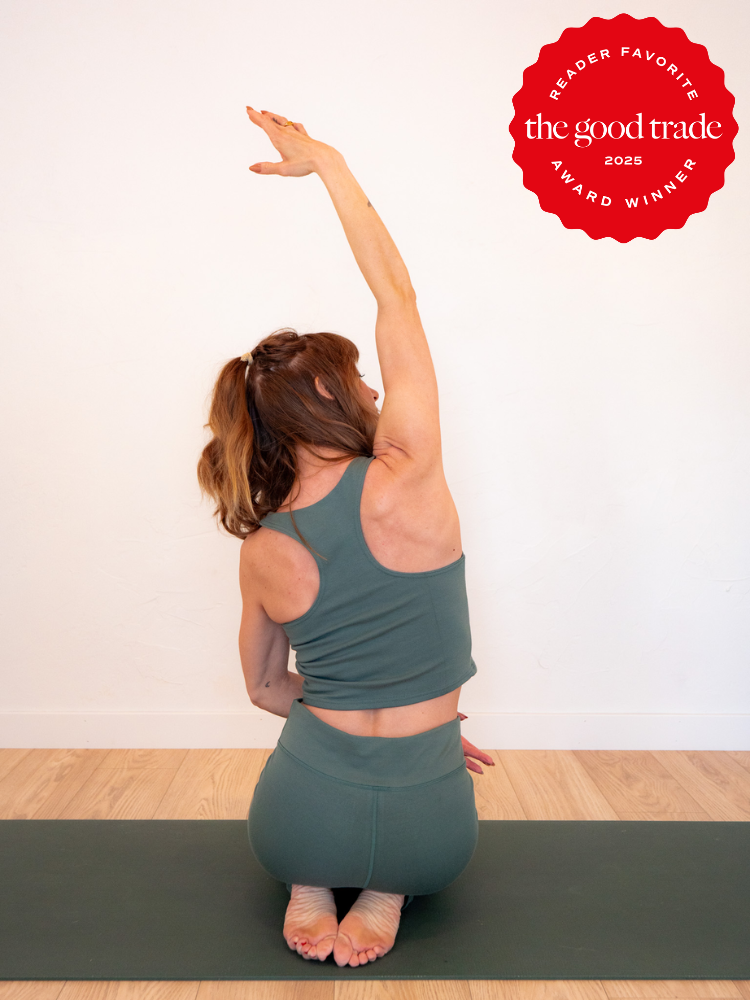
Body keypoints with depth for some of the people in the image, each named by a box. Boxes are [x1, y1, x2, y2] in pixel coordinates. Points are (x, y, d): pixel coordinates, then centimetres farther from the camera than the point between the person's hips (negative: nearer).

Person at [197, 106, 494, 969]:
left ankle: (309, 888, 11)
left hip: (300, 820, 2)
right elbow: (397, 292, -9)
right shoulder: (405, 484, -18)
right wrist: (326, 161, -1)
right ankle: (387, 891, 6)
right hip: (426, 834, -1)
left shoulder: (260, 553, -6)